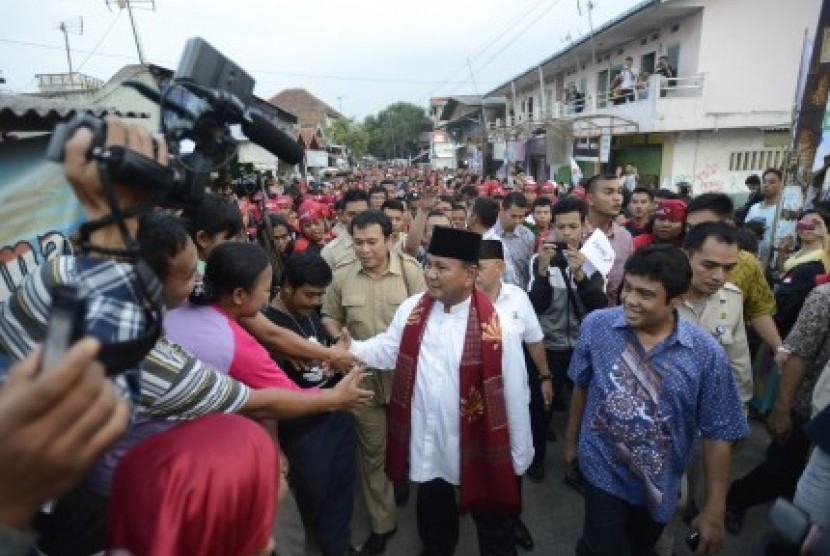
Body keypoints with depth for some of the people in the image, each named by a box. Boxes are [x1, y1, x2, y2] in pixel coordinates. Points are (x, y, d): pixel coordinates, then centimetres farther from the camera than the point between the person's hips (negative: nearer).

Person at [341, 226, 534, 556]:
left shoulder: (497, 325, -23)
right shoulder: (412, 309, -7)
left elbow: (514, 394, -15)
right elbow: (388, 349, 1)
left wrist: (520, 455, -5)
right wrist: (353, 349, -19)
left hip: (479, 448, -4)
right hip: (427, 445, 4)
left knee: (494, 527, 23)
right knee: (433, 522, 31)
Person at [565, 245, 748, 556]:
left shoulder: (707, 354, -18)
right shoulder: (596, 326, -16)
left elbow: (718, 434, -10)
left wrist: (714, 510, -6)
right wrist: (571, 439, 8)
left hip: (660, 485, 2)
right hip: (604, 472, -1)